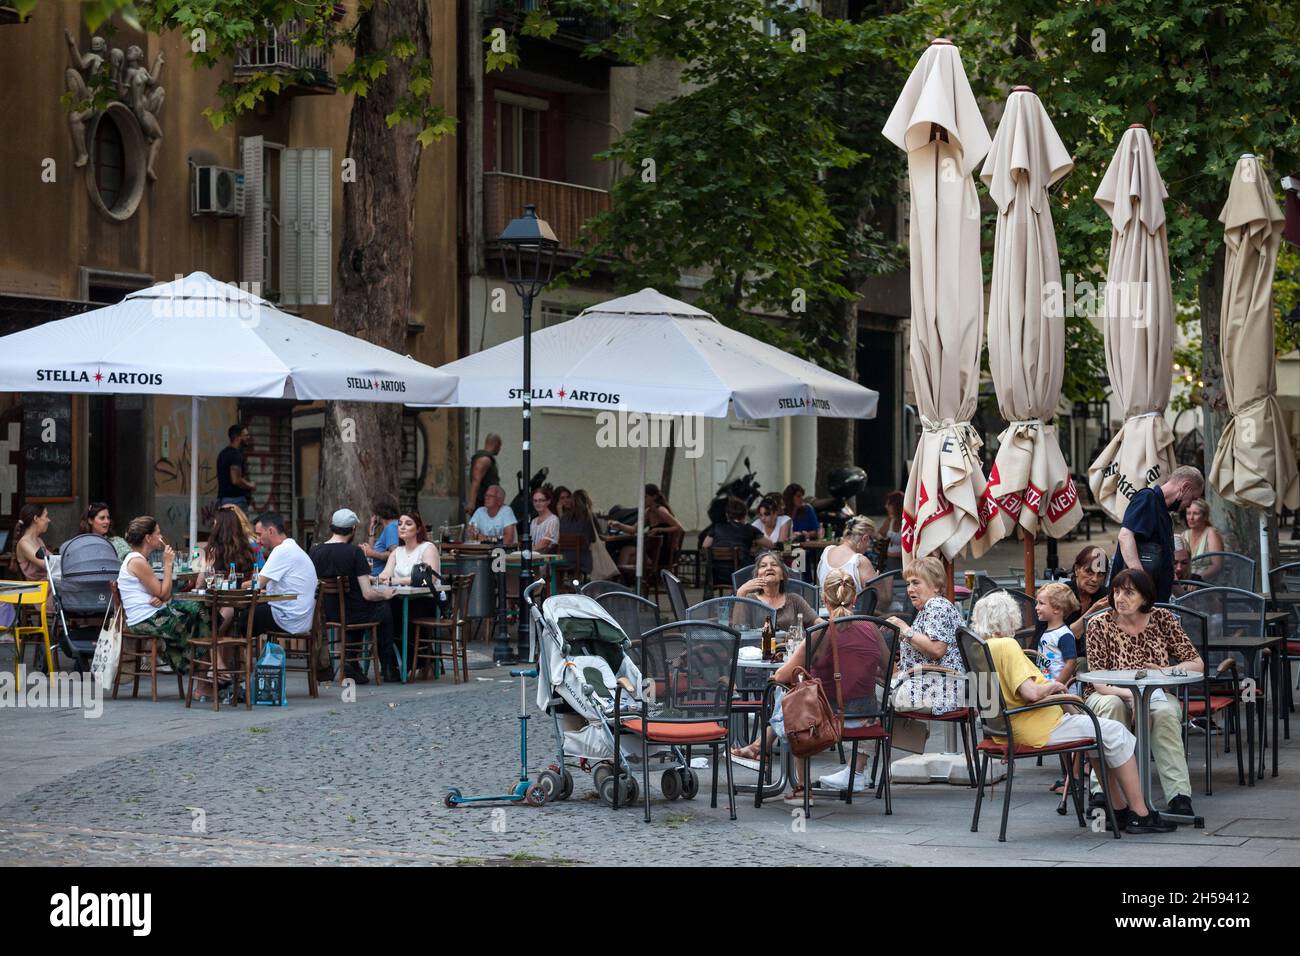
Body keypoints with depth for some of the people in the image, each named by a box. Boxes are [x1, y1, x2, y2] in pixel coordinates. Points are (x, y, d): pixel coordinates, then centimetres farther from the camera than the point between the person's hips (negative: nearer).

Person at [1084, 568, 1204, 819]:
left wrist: (1167, 672, -17)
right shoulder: (1099, 625, -5)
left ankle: (1180, 797, -38)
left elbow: (1197, 664, 2)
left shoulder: (1163, 619, 1)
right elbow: (1098, 681, -11)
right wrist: (1130, 694, -30)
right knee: (1111, 705, -36)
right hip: (1112, 694, -1)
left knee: (1165, 712, -33)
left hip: (1155, 695, 1)